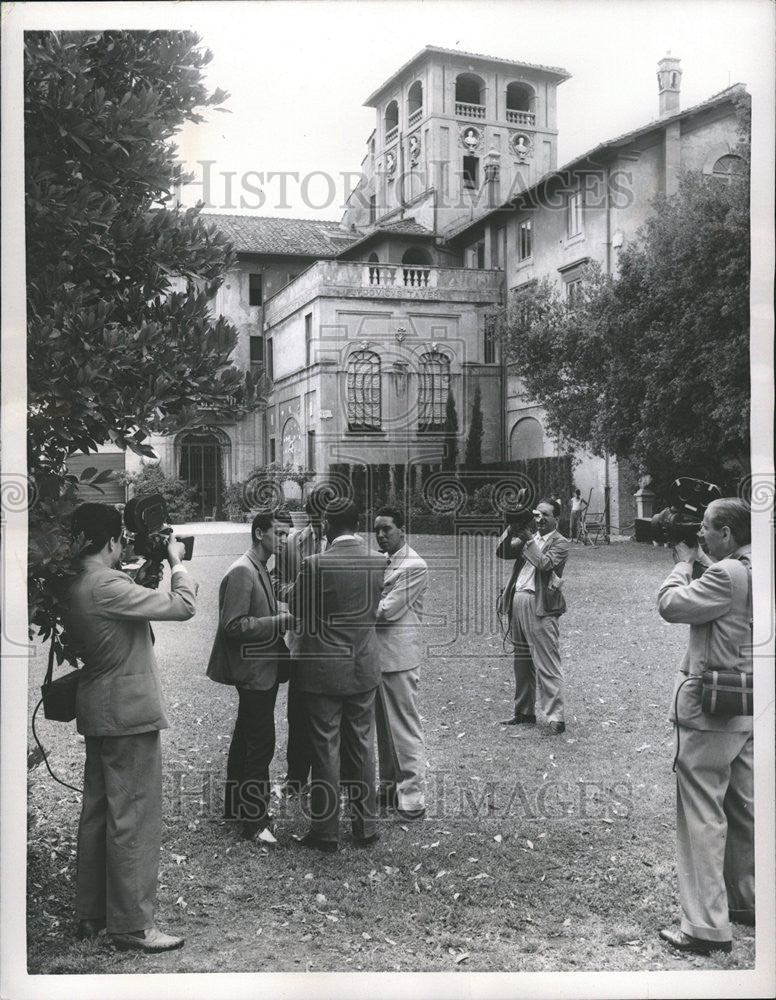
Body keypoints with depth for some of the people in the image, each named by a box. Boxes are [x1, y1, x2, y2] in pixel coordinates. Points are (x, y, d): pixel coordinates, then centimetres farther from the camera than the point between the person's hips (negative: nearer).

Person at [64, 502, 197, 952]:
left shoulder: (76, 586, 7)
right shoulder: (106, 587, -22)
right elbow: (183, 605, -21)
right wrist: (176, 560, -7)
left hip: (99, 712, 10)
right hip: (129, 713, -10)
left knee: (98, 812, 17)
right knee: (134, 818, -2)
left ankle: (92, 913, 28)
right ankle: (132, 924, 6)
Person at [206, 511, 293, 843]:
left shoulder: (260, 570, 13)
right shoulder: (242, 572, -18)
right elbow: (234, 625, -23)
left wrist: (281, 615, 6)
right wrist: (281, 620, -22)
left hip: (260, 670, 10)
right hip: (254, 671, -10)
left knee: (245, 740, 19)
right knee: (261, 743, -6)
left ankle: (236, 805, 32)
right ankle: (255, 821, 3)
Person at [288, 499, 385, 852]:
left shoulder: (315, 564, -17)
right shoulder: (378, 562, -3)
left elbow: (296, 608, -4)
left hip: (324, 670, -4)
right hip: (364, 668, 4)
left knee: (325, 750, 6)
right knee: (362, 746, 15)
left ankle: (325, 832, 16)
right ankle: (366, 825, 25)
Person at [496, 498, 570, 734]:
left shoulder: (560, 543, 1)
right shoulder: (528, 536, 18)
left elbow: (544, 563, -16)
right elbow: (501, 553, 6)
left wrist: (528, 539, -17)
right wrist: (512, 530, -6)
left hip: (540, 606, -6)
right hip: (517, 602, 7)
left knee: (547, 664, -8)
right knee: (521, 661, 13)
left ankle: (555, 717, -7)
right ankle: (524, 712, 23)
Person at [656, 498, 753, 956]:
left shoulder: (727, 574, -21)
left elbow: (672, 605, -18)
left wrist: (683, 563, -4)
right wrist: (698, 561, 8)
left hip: (711, 710, -9)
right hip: (748, 707, 9)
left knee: (703, 814, -3)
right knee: (743, 807, 19)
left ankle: (707, 926, 1)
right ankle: (747, 902, 33)